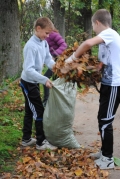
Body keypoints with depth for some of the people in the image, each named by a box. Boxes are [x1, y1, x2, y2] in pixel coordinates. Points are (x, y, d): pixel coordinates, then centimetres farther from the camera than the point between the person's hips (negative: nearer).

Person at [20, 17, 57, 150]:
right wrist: (44, 80, -33)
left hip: (34, 82, 9)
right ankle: (41, 142, 9)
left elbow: (48, 59, 6)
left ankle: (26, 139, 27)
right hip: (28, 83, -9)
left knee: (30, 111, 16)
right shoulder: (31, 46, -26)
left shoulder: (44, 42, 1)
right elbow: (28, 69, -30)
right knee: (39, 111, -2)